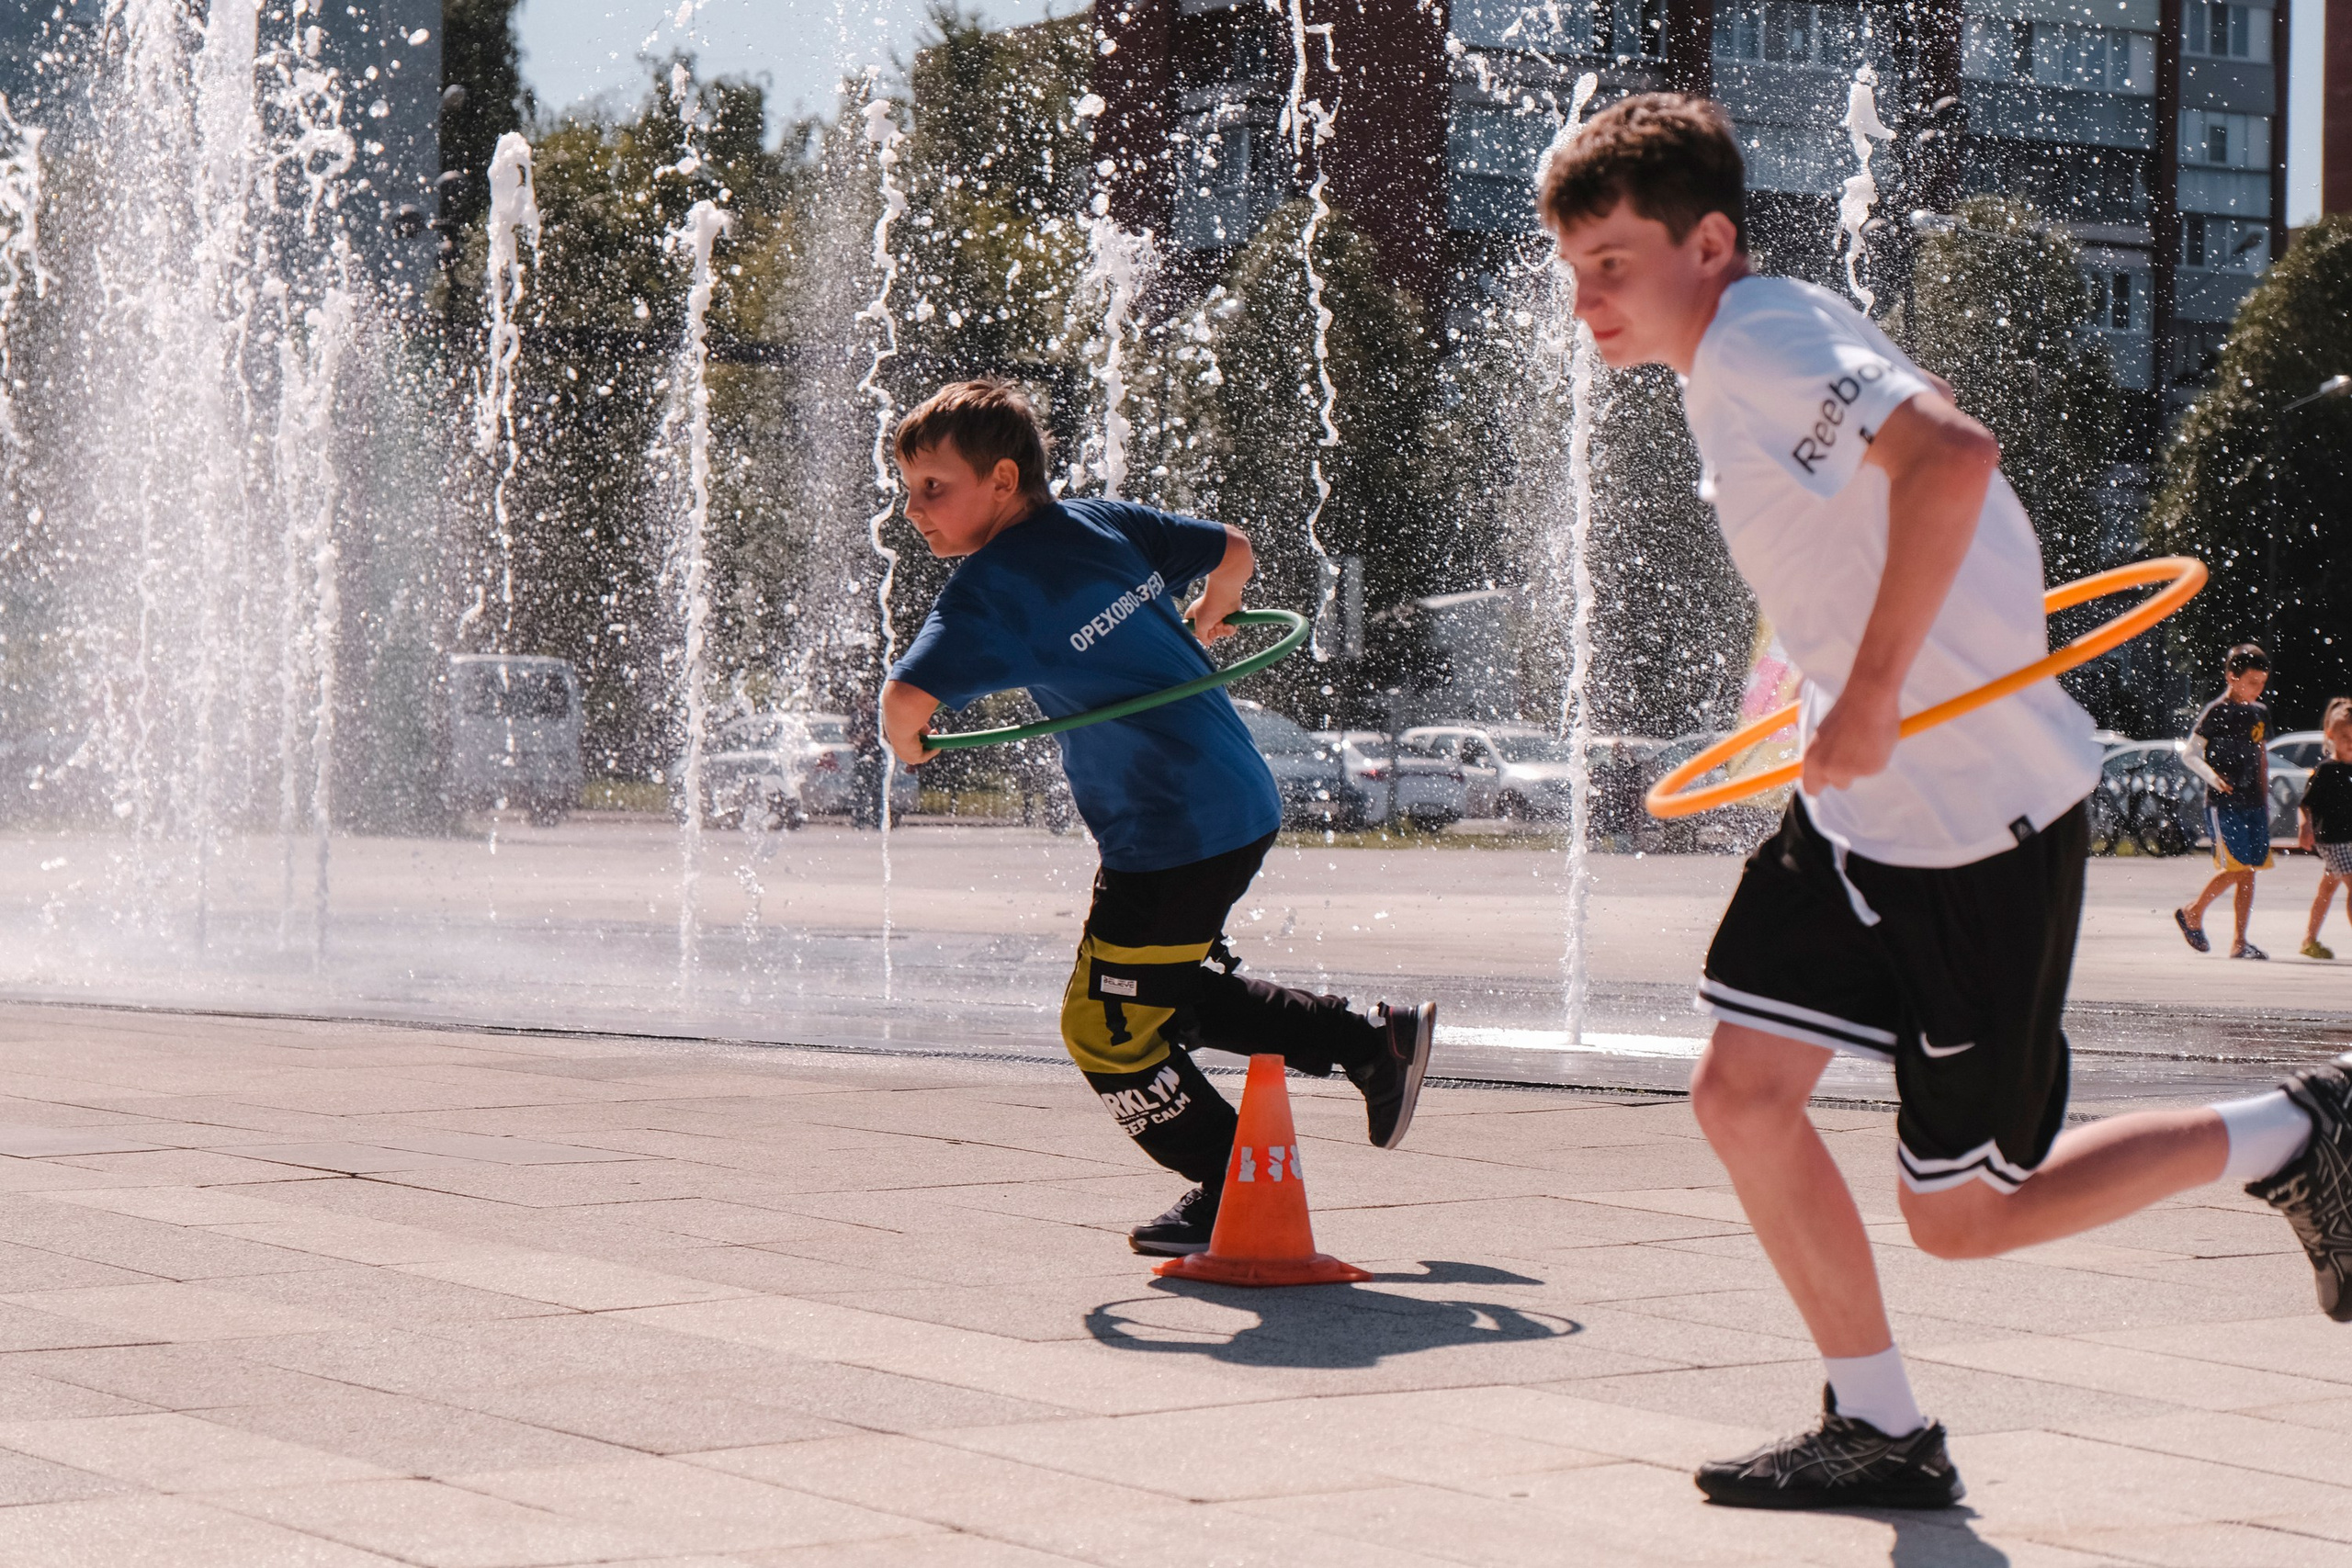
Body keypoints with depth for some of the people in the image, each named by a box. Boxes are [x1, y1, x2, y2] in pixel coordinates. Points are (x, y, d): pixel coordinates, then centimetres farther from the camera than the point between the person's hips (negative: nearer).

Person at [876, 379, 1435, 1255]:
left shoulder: (990, 587, -17)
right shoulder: (1109, 524, 6)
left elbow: (908, 698, -28)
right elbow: (1234, 552, 17)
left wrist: (906, 741, -4)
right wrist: (1201, 625, 37)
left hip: (1170, 840, -9)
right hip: (1242, 805, 9)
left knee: (1106, 1033, 4)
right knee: (1178, 992, 26)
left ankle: (1231, 1192, 16)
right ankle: (1373, 1043, 27)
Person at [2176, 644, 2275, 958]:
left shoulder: (2260, 712, 13)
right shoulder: (2217, 712, -7)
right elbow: (2189, 754, -8)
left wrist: (2265, 799, 18)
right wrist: (2211, 776, -26)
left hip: (2253, 802, 7)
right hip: (2223, 803, -7)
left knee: (2249, 871, 2)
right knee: (2236, 867, -12)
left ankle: (2240, 941, 5)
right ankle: (2193, 913, 9)